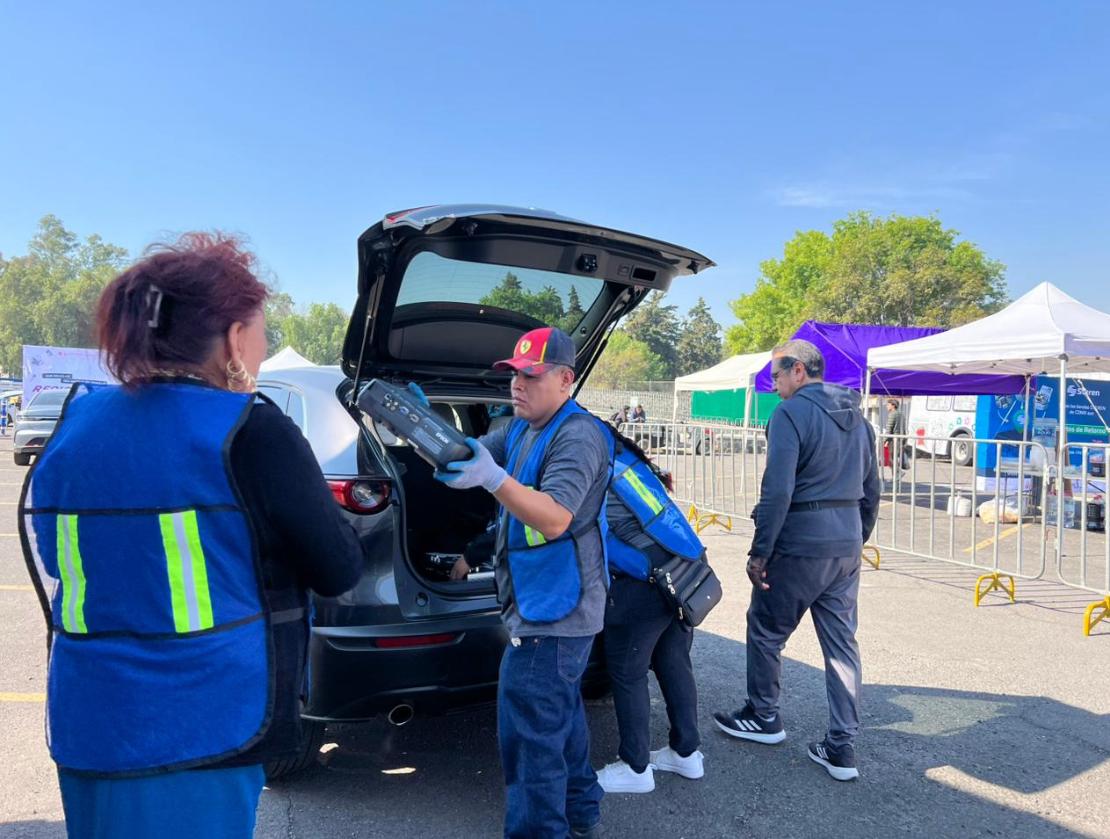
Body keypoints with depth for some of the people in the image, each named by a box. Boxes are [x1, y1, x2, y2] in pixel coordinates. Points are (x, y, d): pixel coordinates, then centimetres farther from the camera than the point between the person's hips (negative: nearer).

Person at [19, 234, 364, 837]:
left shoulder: (75, 425, 0)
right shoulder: (251, 433, -19)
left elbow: (49, 551, 14)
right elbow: (339, 570, -10)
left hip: (84, 728, 6)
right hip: (205, 730, -6)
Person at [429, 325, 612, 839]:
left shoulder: (578, 437, -20)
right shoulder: (519, 430, 10)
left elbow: (555, 518, -30)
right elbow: (466, 454, 7)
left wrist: (492, 478, -45)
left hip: (554, 610, -10)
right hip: (545, 606, 10)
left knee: (529, 731, -5)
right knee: (558, 715, 23)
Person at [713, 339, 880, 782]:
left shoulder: (791, 413, -13)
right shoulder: (857, 418, 13)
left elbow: (778, 491, -20)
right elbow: (871, 491, 18)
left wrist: (760, 552, -14)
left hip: (801, 543, -8)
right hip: (847, 545, 8)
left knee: (765, 629, 12)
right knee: (841, 642, 12)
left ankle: (763, 717, 28)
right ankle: (842, 749, 16)